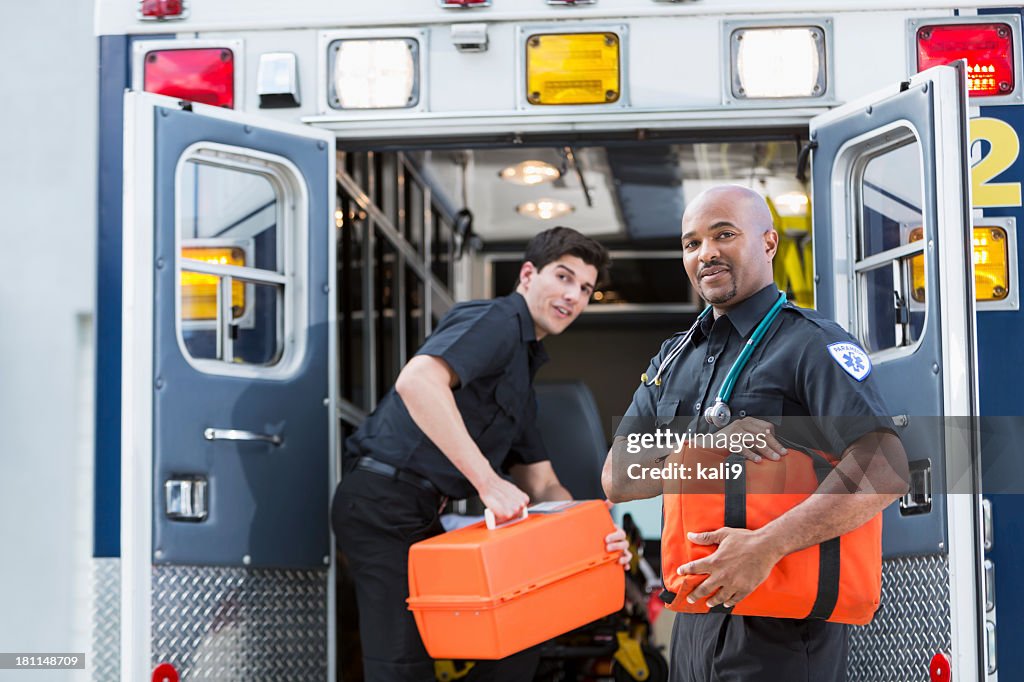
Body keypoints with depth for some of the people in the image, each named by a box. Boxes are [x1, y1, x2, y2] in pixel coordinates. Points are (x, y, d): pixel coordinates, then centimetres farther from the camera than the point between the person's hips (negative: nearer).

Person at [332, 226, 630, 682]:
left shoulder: (524, 374, 24)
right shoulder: (496, 321, -8)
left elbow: (540, 484, 22)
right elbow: (417, 381, -29)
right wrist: (487, 481, -28)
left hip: (422, 515, 10)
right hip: (385, 502, -10)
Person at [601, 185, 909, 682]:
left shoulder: (811, 344, -9)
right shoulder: (674, 358, 14)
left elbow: (886, 469, -24)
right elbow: (618, 480, 4)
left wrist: (767, 546, -32)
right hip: (693, 620, 7)